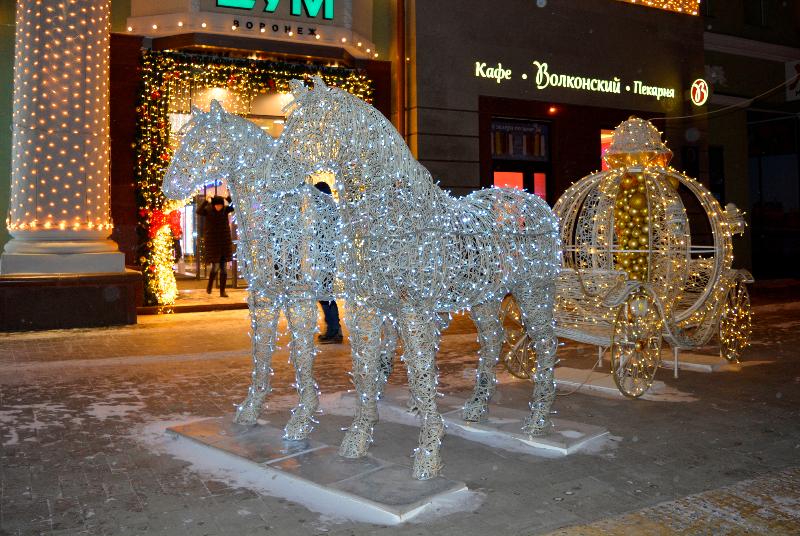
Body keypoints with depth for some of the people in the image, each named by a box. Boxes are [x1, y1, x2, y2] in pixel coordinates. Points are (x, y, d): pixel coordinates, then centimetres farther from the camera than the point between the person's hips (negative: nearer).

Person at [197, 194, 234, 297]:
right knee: (215, 266, -5)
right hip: (212, 242, -3)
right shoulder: (208, 210, -7)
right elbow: (199, 211, -26)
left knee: (224, 267, 1)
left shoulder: (225, 210, 0)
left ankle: (222, 291, 8)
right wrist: (206, 201, -35)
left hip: (224, 242, 3)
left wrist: (229, 198, -28)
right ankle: (209, 285, 23)